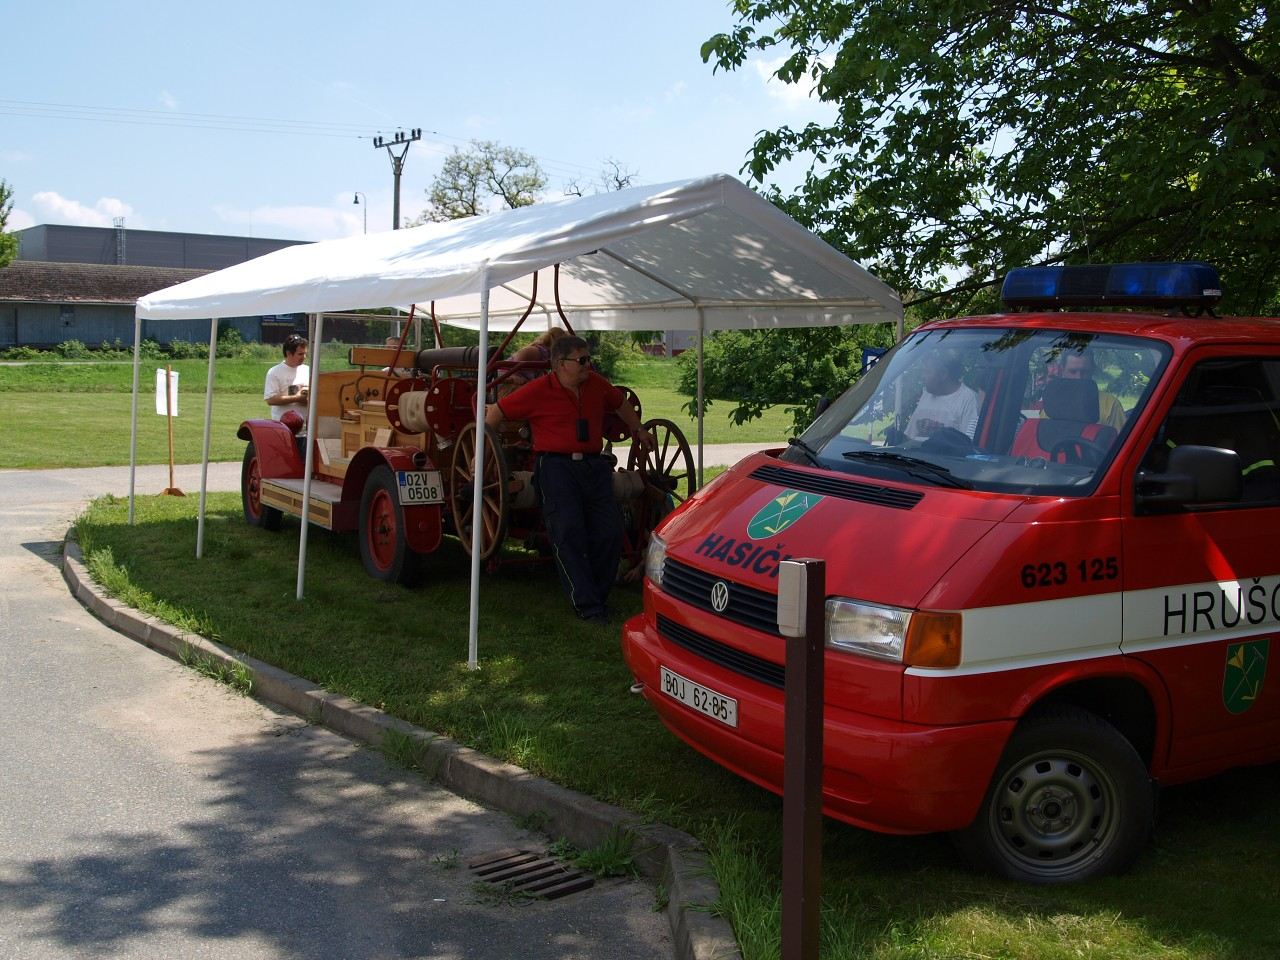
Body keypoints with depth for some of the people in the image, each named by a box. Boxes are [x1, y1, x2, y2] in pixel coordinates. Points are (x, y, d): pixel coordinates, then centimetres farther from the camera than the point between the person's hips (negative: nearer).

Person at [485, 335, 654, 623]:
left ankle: (597, 596, 14)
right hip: (556, 466, -5)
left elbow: (620, 404, 31)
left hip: (594, 466, 5)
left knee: (609, 532, -2)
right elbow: (496, 412, 2)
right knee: (568, 534, -11)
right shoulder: (538, 390, -4)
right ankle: (587, 605, -8)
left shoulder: (596, 384, 11)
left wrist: (638, 430, 39)